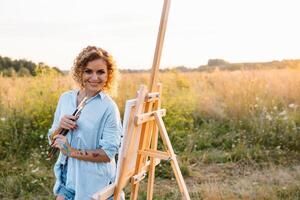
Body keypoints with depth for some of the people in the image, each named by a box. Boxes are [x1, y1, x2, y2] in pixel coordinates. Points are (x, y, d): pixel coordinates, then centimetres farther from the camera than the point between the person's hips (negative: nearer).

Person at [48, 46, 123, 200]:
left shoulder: (109, 108, -15)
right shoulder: (65, 98, 0)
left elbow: (108, 154, -17)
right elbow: (52, 140, 7)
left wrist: (71, 151, -19)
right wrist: (59, 127, -13)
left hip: (94, 185, -4)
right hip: (67, 179, 4)